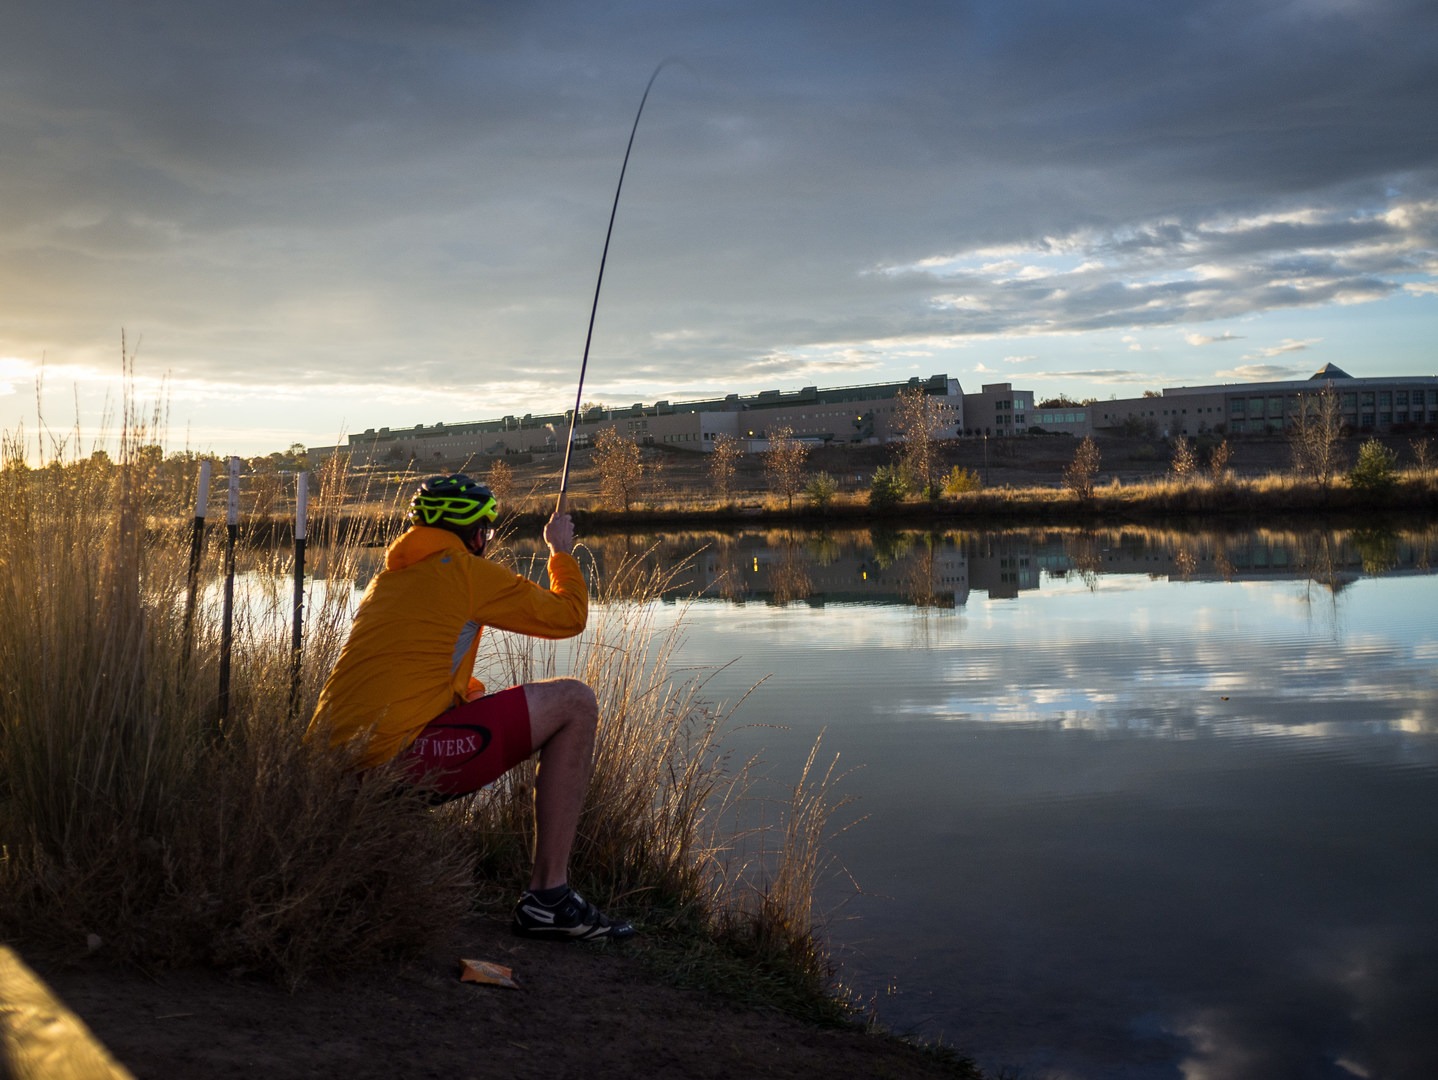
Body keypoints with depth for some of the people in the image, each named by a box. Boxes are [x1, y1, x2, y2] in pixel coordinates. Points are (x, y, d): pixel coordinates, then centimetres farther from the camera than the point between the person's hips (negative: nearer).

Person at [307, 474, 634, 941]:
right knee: (574, 702, -1)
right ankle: (548, 896, -3)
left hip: (338, 766, 9)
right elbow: (568, 615, 9)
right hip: (399, 758, -9)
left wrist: (490, 700, 39)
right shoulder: (466, 571, 1)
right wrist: (562, 550, 27)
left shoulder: (387, 577, 24)